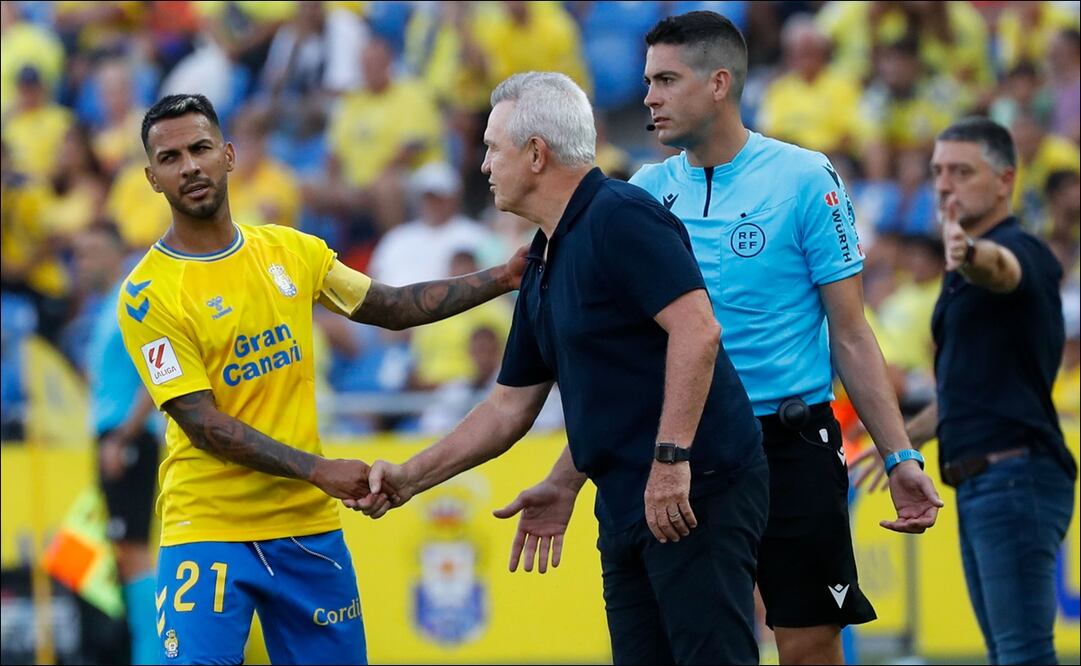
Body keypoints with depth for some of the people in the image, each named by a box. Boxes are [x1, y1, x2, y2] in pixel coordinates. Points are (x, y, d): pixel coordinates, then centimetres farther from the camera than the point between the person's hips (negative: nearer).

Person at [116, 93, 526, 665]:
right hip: (208, 530, -5)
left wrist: (503, 277, 10)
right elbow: (202, 424, -14)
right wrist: (318, 470, -20)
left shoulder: (291, 251, 7)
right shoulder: (148, 294, -9)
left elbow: (393, 308, 19)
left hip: (308, 524, 5)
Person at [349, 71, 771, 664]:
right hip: (627, 506, 10)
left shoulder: (620, 218, -11)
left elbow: (697, 330, -21)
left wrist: (672, 457, -24)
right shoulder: (543, 266, 19)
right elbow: (510, 407, 26)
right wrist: (409, 478, 22)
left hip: (693, 496, -10)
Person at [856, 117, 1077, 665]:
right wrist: (906, 439, 42)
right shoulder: (964, 275, 21)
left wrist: (971, 254, -58)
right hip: (978, 486, 10)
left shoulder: (1018, 248, -9)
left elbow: (1001, 266, -36)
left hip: (1016, 473, -10)